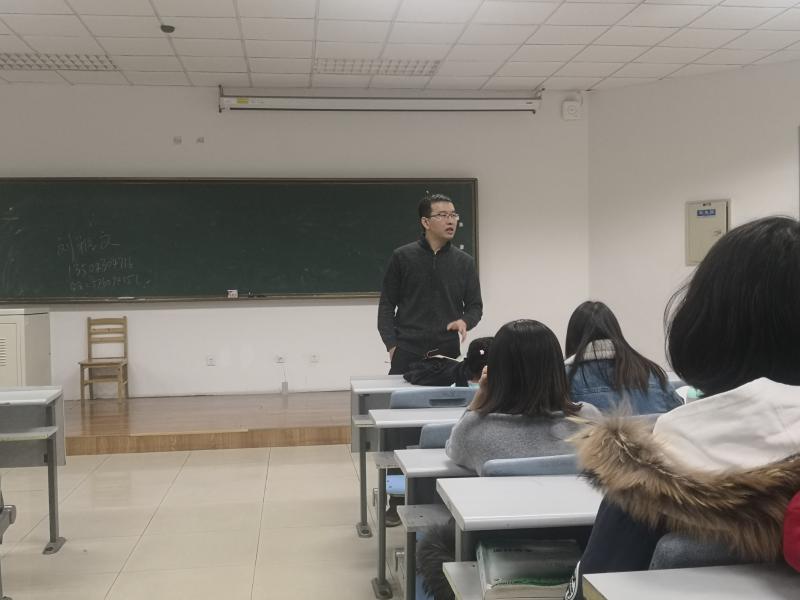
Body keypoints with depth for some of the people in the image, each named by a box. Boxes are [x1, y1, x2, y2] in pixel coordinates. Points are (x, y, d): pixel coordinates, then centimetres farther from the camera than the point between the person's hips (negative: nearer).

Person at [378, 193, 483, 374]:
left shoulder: (465, 262, 7)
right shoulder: (402, 257, 2)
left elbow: (475, 305, 11)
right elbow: (387, 304, 4)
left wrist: (464, 321, -12)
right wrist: (391, 345, -6)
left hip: (448, 352, 2)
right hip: (407, 352, -1)